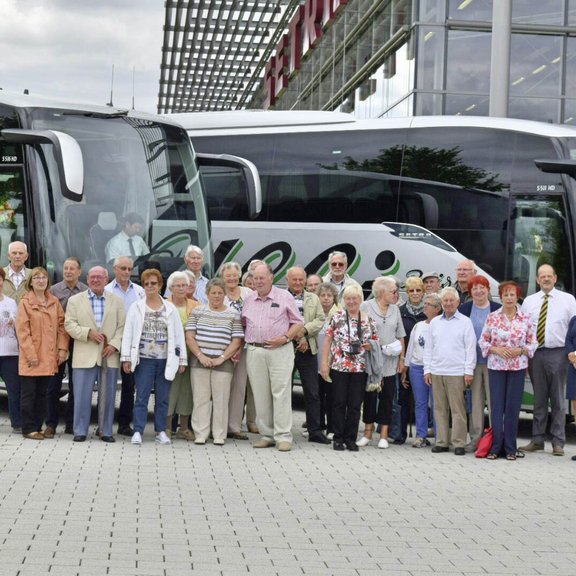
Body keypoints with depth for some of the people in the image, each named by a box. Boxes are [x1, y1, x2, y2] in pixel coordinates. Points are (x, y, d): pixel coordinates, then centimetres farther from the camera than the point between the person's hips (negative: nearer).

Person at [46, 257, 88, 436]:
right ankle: (51, 423, 9)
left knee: (75, 385, 6)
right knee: (53, 384, 3)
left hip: (78, 342, 0)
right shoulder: (54, 290, 3)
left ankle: (71, 424, 15)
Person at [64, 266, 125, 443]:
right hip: (85, 356, -1)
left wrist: (115, 344, -10)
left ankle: (106, 431, 13)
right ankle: (80, 431, 8)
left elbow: (122, 326, 5)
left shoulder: (117, 301, 10)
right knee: (82, 395, 0)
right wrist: (88, 333, -13)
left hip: (109, 356, 1)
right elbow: (69, 324, 0)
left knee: (107, 396, 4)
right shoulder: (75, 300, 8)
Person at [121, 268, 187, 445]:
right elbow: (128, 333, 2)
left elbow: (179, 335, 6)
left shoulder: (170, 309, 7)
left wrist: (182, 360, 2)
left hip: (165, 360, 1)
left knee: (163, 398, 6)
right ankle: (138, 432, 1)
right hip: (144, 359, -1)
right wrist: (126, 357, -6)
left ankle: (161, 431, 15)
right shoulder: (136, 307, 5)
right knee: (141, 397, -3)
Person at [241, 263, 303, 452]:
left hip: (280, 351, -4)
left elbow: (298, 324, 4)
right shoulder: (249, 300, 14)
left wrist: (285, 338, -11)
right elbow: (243, 325, 22)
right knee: (260, 395, 5)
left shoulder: (284, 297, 3)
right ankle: (267, 434, 12)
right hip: (254, 351, 4)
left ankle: (283, 436, -7)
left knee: (281, 393, -8)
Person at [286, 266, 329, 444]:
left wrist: (304, 330, -12)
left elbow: (321, 320, 4)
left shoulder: (313, 299, 15)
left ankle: (315, 431, 6)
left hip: (308, 350, 3)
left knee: (312, 392, 2)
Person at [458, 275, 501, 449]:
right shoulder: (464, 309, 5)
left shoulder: (498, 309, 1)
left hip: (493, 362, -1)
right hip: (472, 361, 2)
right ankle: (475, 439, 11)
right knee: (475, 400, 6)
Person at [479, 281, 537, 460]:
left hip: (518, 368, 0)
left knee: (513, 407, 2)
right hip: (496, 367, 0)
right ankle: (495, 446, 7)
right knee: (496, 406, 0)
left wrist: (520, 350, -12)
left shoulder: (526, 318, 2)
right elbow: (482, 341, 4)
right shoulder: (492, 317, 1)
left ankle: (510, 448, 11)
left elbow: (533, 343, 5)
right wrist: (496, 349, -12)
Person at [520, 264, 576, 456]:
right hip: (536, 354, 2)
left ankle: (558, 442, 7)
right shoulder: (529, 301, 10)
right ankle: (537, 440, 14)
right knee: (539, 399, 8)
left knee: (558, 400, 2)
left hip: (558, 354, -2)